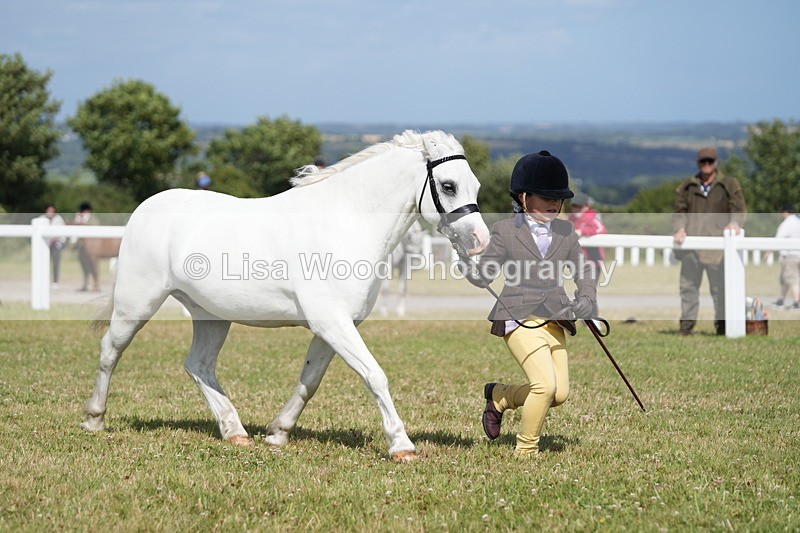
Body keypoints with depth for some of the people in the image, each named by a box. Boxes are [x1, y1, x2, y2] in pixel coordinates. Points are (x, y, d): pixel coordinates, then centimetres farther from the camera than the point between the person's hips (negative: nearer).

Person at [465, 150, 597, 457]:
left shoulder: (566, 232, 9)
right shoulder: (506, 231, -2)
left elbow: (583, 271, 16)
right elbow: (481, 277, -3)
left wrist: (585, 300, -3)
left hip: (555, 322, 6)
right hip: (520, 319, -6)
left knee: (560, 394, 3)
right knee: (545, 385, -19)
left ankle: (498, 397, 28)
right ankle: (526, 450, 1)